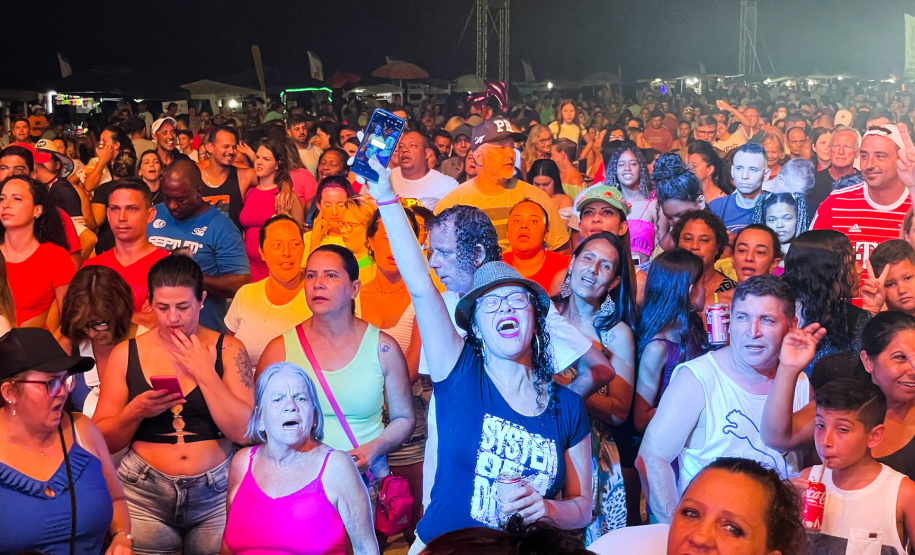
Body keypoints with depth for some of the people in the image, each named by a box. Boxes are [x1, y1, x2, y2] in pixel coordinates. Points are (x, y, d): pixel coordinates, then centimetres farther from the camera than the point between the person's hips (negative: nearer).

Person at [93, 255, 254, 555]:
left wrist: (205, 373, -13)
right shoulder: (126, 354, 3)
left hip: (216, 493, 0)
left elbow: (243, 432, -8)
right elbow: (102, 441, 5)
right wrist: (135, 412, -13)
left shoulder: (228, 349, 1)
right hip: (143, 494, 0)